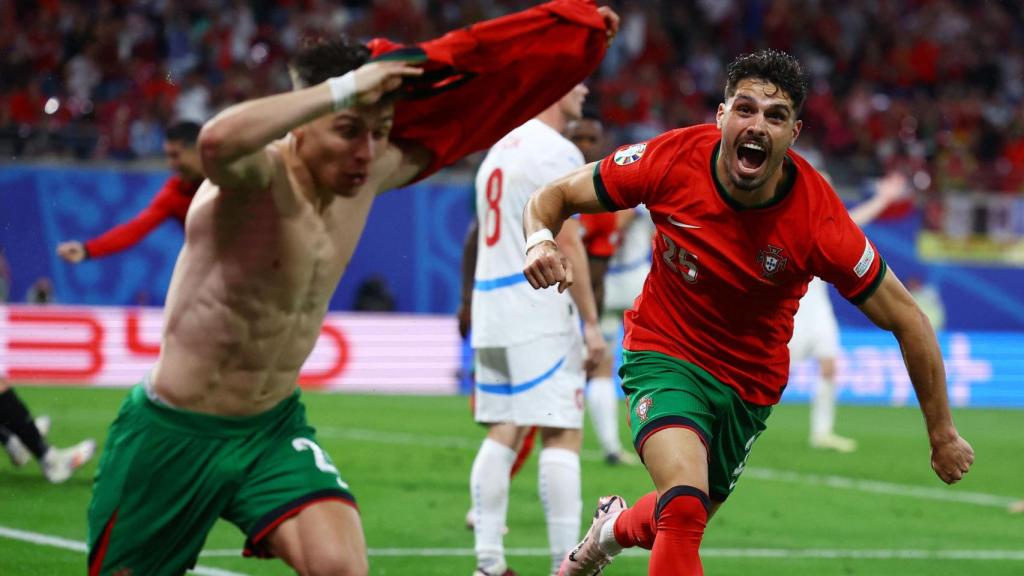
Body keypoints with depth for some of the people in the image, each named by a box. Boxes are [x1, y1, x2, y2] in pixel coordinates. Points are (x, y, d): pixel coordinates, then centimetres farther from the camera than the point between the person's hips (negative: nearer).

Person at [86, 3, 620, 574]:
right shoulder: (261, 175, -24)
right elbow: (219, 140, -51)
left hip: (274, 427, 5)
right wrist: (342, 89, -42)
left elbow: (456, 124, 14)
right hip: (175, 435, -5)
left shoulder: (368, 175, -4)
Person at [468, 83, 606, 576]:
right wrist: (591, 323, -13)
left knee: (501, 432, 10)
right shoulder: (556, 152, -10)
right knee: (562, 435, -7)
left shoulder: (499, 150, 18)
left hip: (490, 312, 9)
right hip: (538, 314, -9)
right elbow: (565, 243, -15)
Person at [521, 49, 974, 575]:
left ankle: (616, 527, 54)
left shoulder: (819, 220, -25)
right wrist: (541, 241, -31)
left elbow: (906, 320, -14)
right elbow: (555, 196, -8)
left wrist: (942, 433, -11)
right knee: (685, 506, -29)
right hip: (664, 351, -2)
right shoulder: (672, 159, -22)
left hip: (748, 382, 2)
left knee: (676, 522, 18)